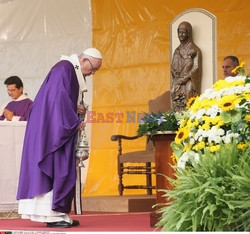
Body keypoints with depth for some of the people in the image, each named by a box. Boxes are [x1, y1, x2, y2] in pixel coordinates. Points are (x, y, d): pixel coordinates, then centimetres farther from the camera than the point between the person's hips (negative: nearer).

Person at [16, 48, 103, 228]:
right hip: (51, 127, -10)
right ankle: (53, 215, -11)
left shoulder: (75, 72, 17)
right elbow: (60, 99, -21)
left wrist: (76, 109, 3)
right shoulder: (64, 68, -14)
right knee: (55, 169, -11)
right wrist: (75, 121, -15)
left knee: (60, 170, 7)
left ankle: (56, 213, 7)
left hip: (60, 129, 10)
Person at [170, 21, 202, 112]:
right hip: (177, 85, 6)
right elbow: (172, 67, 17)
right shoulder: (177, 51, 17)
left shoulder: (194, 50, -2)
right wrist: (176, 74, -4)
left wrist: (183, 79, -11)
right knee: (177, 107, -2)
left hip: (188, 84, -6)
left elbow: (196, 68, -8)